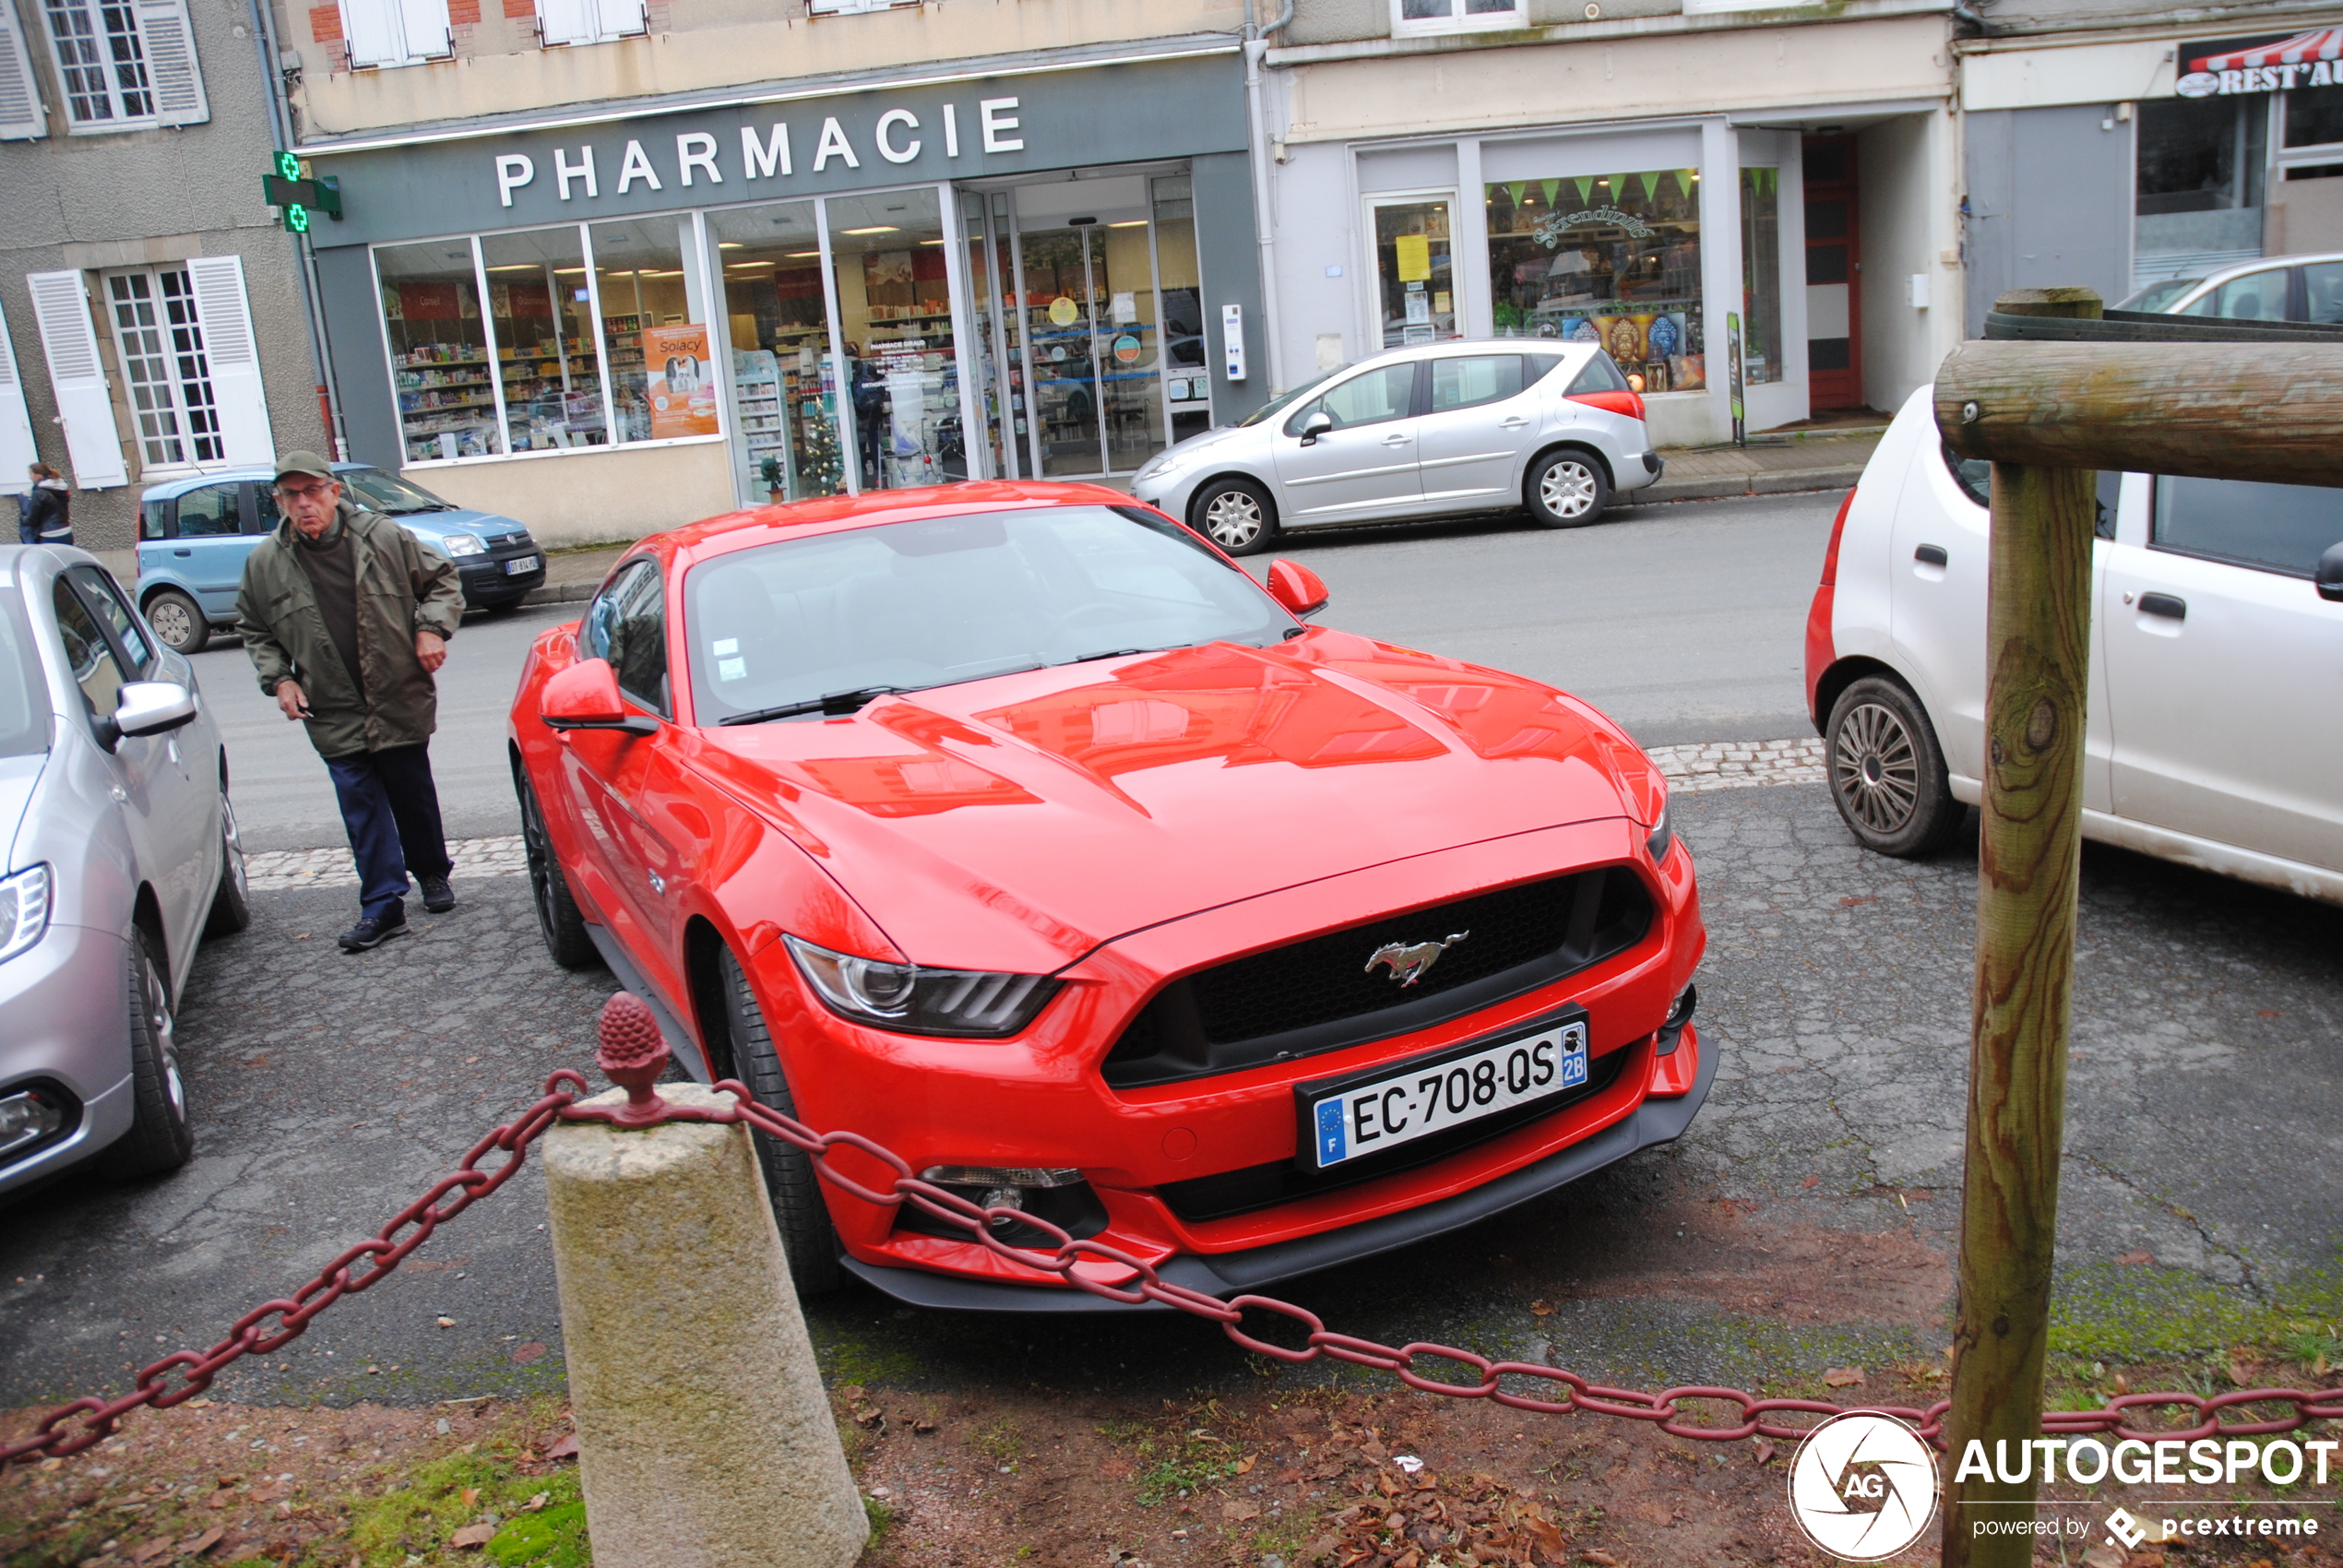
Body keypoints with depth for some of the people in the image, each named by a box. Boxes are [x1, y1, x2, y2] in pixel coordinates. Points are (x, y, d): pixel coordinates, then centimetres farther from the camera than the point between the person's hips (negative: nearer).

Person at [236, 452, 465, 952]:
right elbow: (255, 630, 15)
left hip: (400, 702, -1)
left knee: (414, 795, 12)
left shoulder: (384, 537, -5)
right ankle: (382, 906, 2)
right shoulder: (264, 563, 0)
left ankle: (433, 874, 34)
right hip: (334, 713, 1)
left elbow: (442, 579, 8)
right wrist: (278, 678, 1)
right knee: (361, 806, -2)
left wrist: (432, 629, -6)